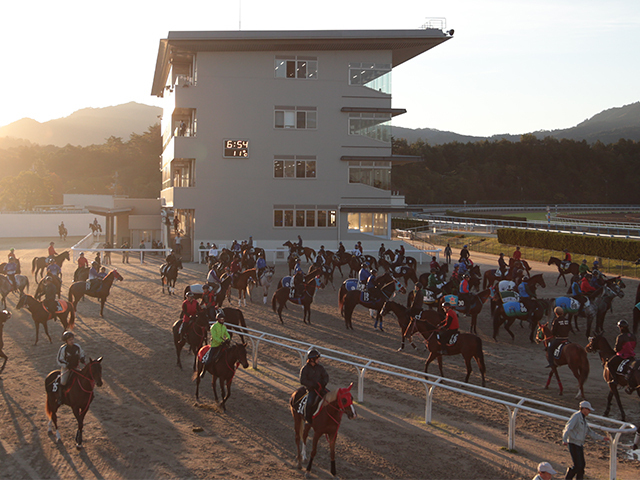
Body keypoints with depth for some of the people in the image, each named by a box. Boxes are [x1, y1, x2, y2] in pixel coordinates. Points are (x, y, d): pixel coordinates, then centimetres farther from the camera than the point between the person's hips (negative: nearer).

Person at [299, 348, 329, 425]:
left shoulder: (320, 367, 6)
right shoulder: (304, 369, -8)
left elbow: (326, 376, 12)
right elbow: (302, 381, -13)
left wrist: (324, 383, -11)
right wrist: (314, 384, -21)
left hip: (321, 387, 5)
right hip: (311, 389, -5)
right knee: (309, 403, -27)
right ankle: (308, 420, -9)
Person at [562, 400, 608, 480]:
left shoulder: (583, 419, 17)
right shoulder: (576, 416, -12)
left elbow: (590, 432, 25)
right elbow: (568, 428, -24)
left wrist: (602, 438, 24)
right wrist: (564, 440, -38)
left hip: (580, 445, 9)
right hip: (573, 444, -9)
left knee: (582, 465, 10)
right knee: (578, 466, -10)